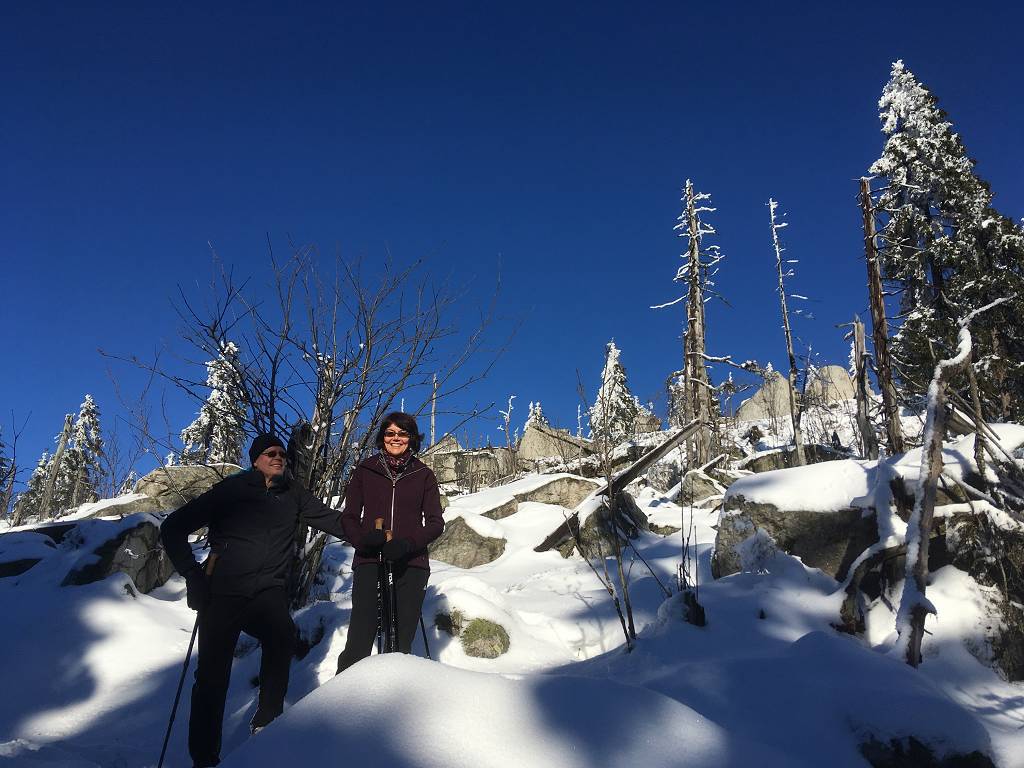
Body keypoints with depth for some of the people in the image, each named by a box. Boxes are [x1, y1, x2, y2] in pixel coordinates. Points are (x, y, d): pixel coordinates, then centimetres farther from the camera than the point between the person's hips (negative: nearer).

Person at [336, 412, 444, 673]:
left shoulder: (423, 475, 10)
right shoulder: (365, 471, 11)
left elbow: (435, 522, 5)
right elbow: (349, 517, 10)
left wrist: (407, 544, -13)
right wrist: (362, 540, -12)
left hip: (411, 563, 1)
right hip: (369, 560, 0)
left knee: (403, 638, -1)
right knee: (361, 634, -15)